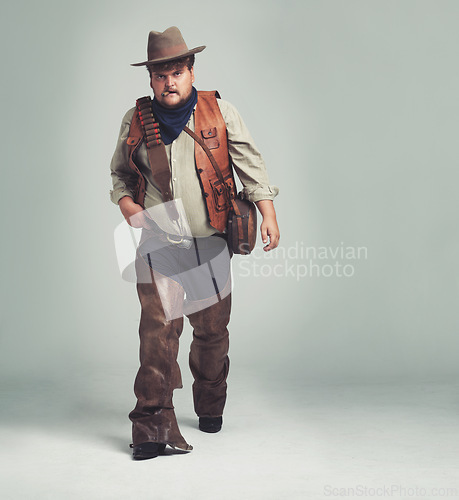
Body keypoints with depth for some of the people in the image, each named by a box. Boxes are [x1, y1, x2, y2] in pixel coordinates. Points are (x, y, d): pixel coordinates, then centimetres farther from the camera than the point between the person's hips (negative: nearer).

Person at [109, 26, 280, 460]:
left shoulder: (220, 112, 4)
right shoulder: (135, 120, 8)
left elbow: (250, 164, 2)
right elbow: (119, 174, 19)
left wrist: (268, 214, -8)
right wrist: (127, 205, -1)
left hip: (210, 243, 1)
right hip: (158, 244, 0)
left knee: (212, 329, 10)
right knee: (158, 329, -12)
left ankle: (210, 408, 30)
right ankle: (152, 424, -7)